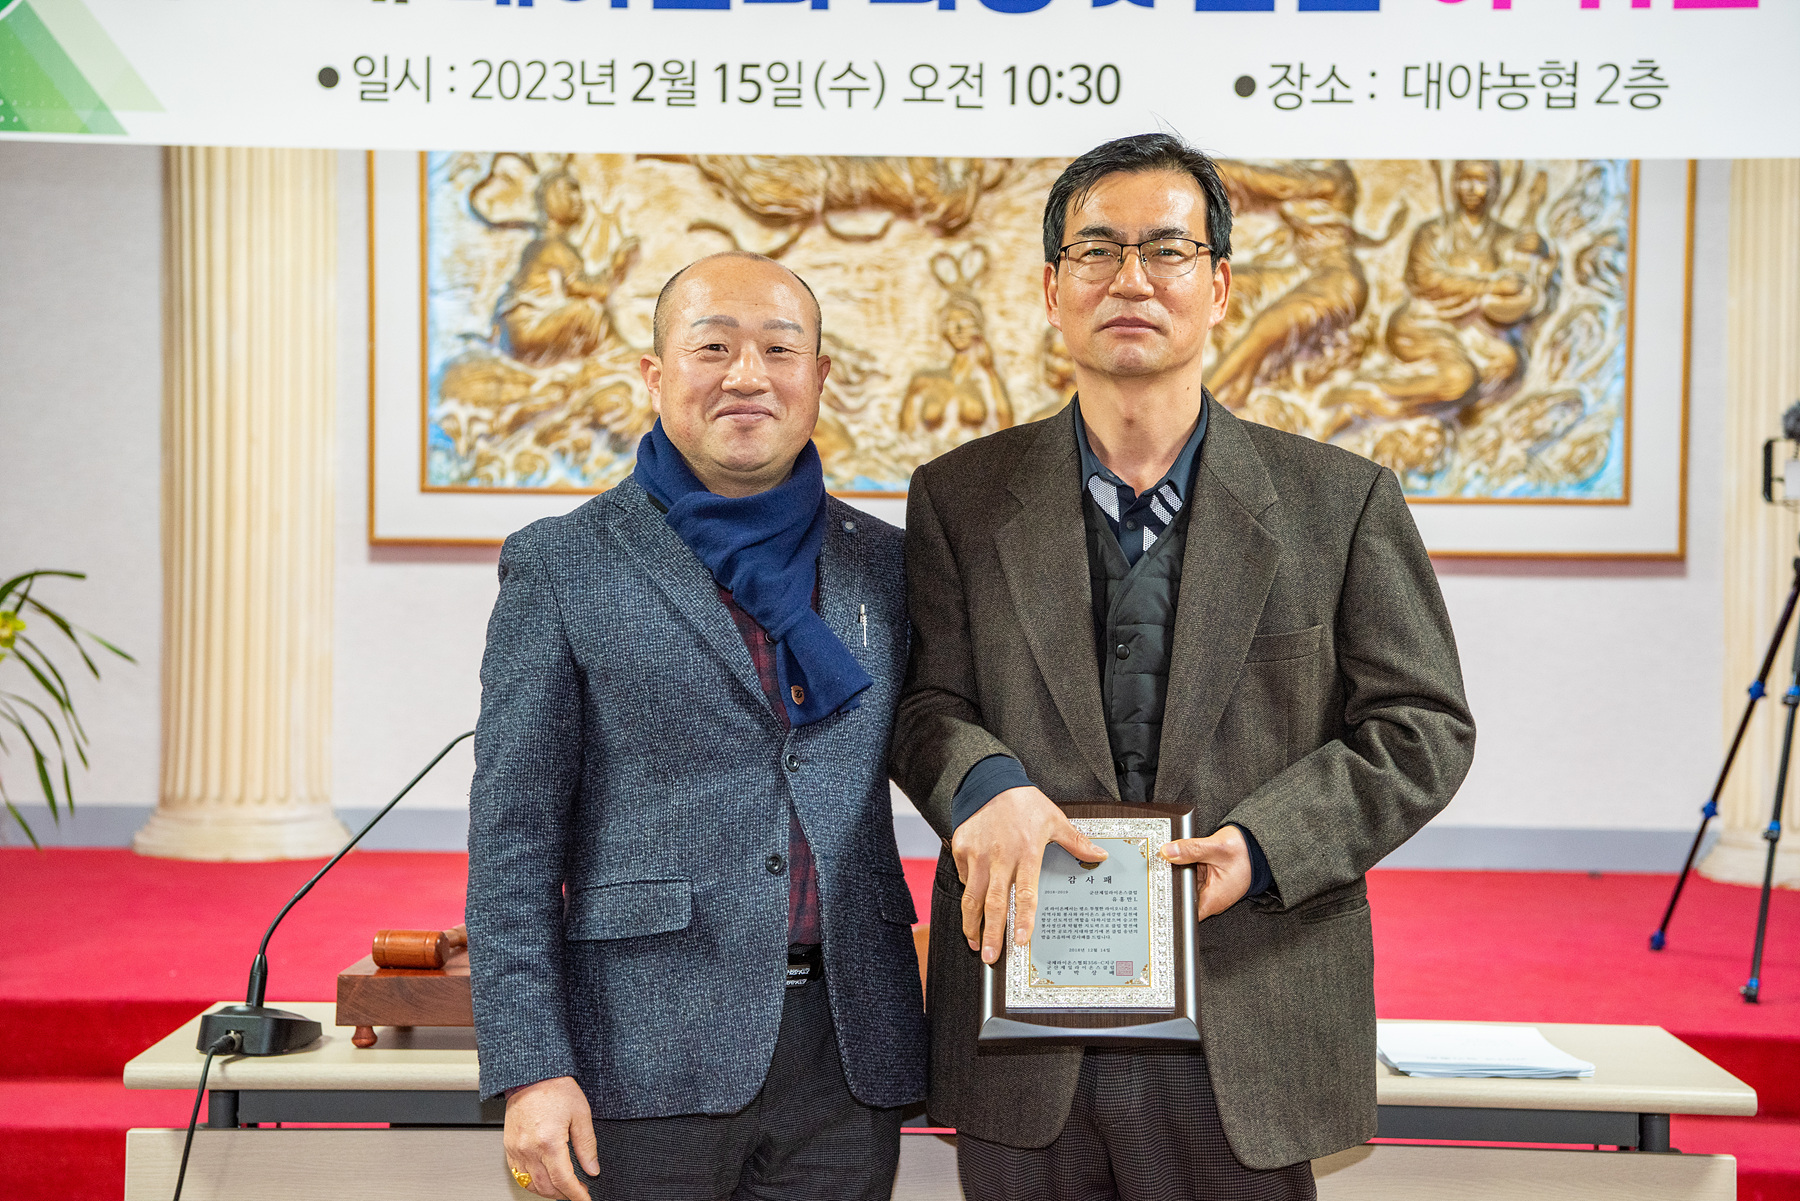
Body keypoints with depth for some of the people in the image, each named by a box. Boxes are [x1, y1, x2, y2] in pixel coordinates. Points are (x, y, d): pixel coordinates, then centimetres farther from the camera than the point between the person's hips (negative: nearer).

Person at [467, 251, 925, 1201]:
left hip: (848, 1054, 3)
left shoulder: (885, 567, 10)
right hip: (649, 1054, -3)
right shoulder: (560, 568, 1)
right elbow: (513, 838, -3)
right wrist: (530, 1069, -9)